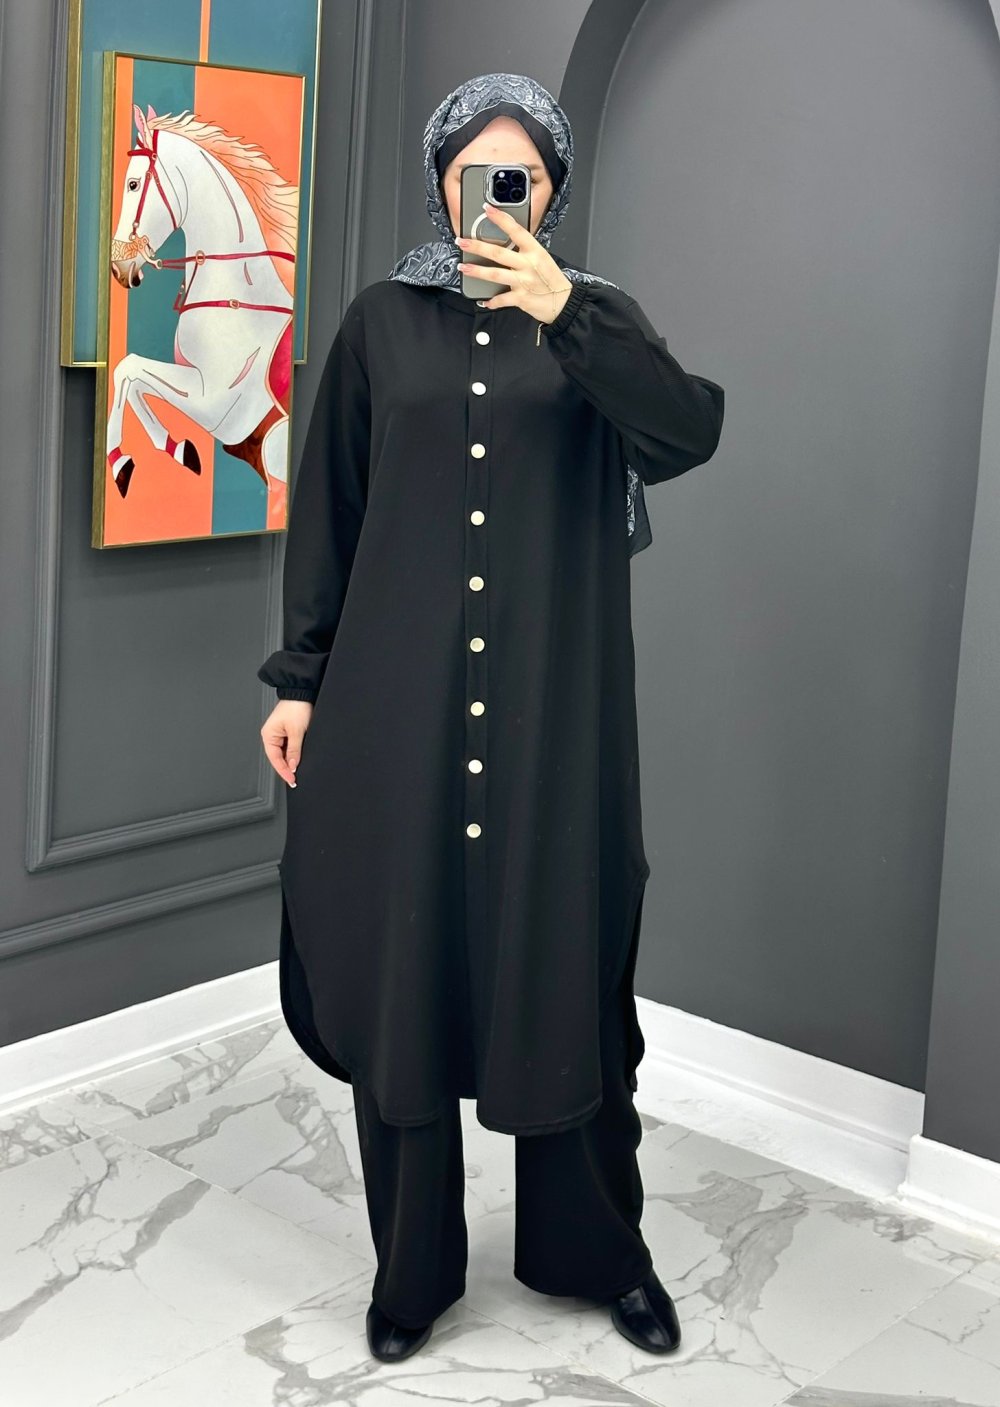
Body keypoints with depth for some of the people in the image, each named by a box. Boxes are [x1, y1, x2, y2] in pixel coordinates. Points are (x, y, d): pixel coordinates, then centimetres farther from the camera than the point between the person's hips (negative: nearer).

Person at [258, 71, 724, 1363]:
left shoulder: (598, 315, 5)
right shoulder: (381, 321, 7)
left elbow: (686, 435, -13)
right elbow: (326, 510, 6)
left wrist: (562, 316, -21)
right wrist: (299, 677, 1)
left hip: (553, 698, 0)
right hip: (397, 690, 1)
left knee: (566, 960, 5)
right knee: (400, 957, 4)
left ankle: (599, 1247, 24)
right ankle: (412, 1261, 21)